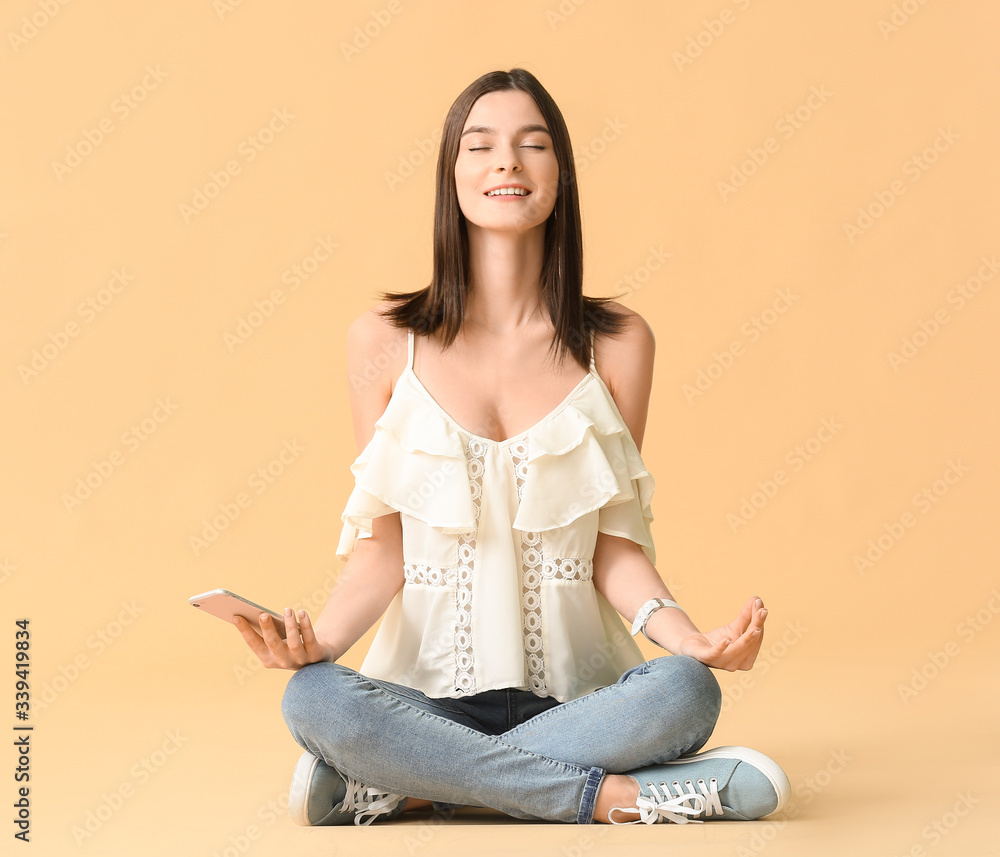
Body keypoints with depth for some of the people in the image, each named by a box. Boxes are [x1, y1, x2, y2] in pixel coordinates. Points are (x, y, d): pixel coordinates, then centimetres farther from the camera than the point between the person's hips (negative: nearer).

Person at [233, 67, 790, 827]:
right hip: (430, 689, -1)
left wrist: (685, 635, -17)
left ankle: (407, 787, -19)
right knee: (312, 699, -32)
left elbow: (616, 543, 3)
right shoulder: (385, 340, 2)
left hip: (575, 693, 1)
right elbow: (383, 545, 2)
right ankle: (615, 797, -22)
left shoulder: (616, 343, 3)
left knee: (686, 694, -31)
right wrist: (322, 638, -17)